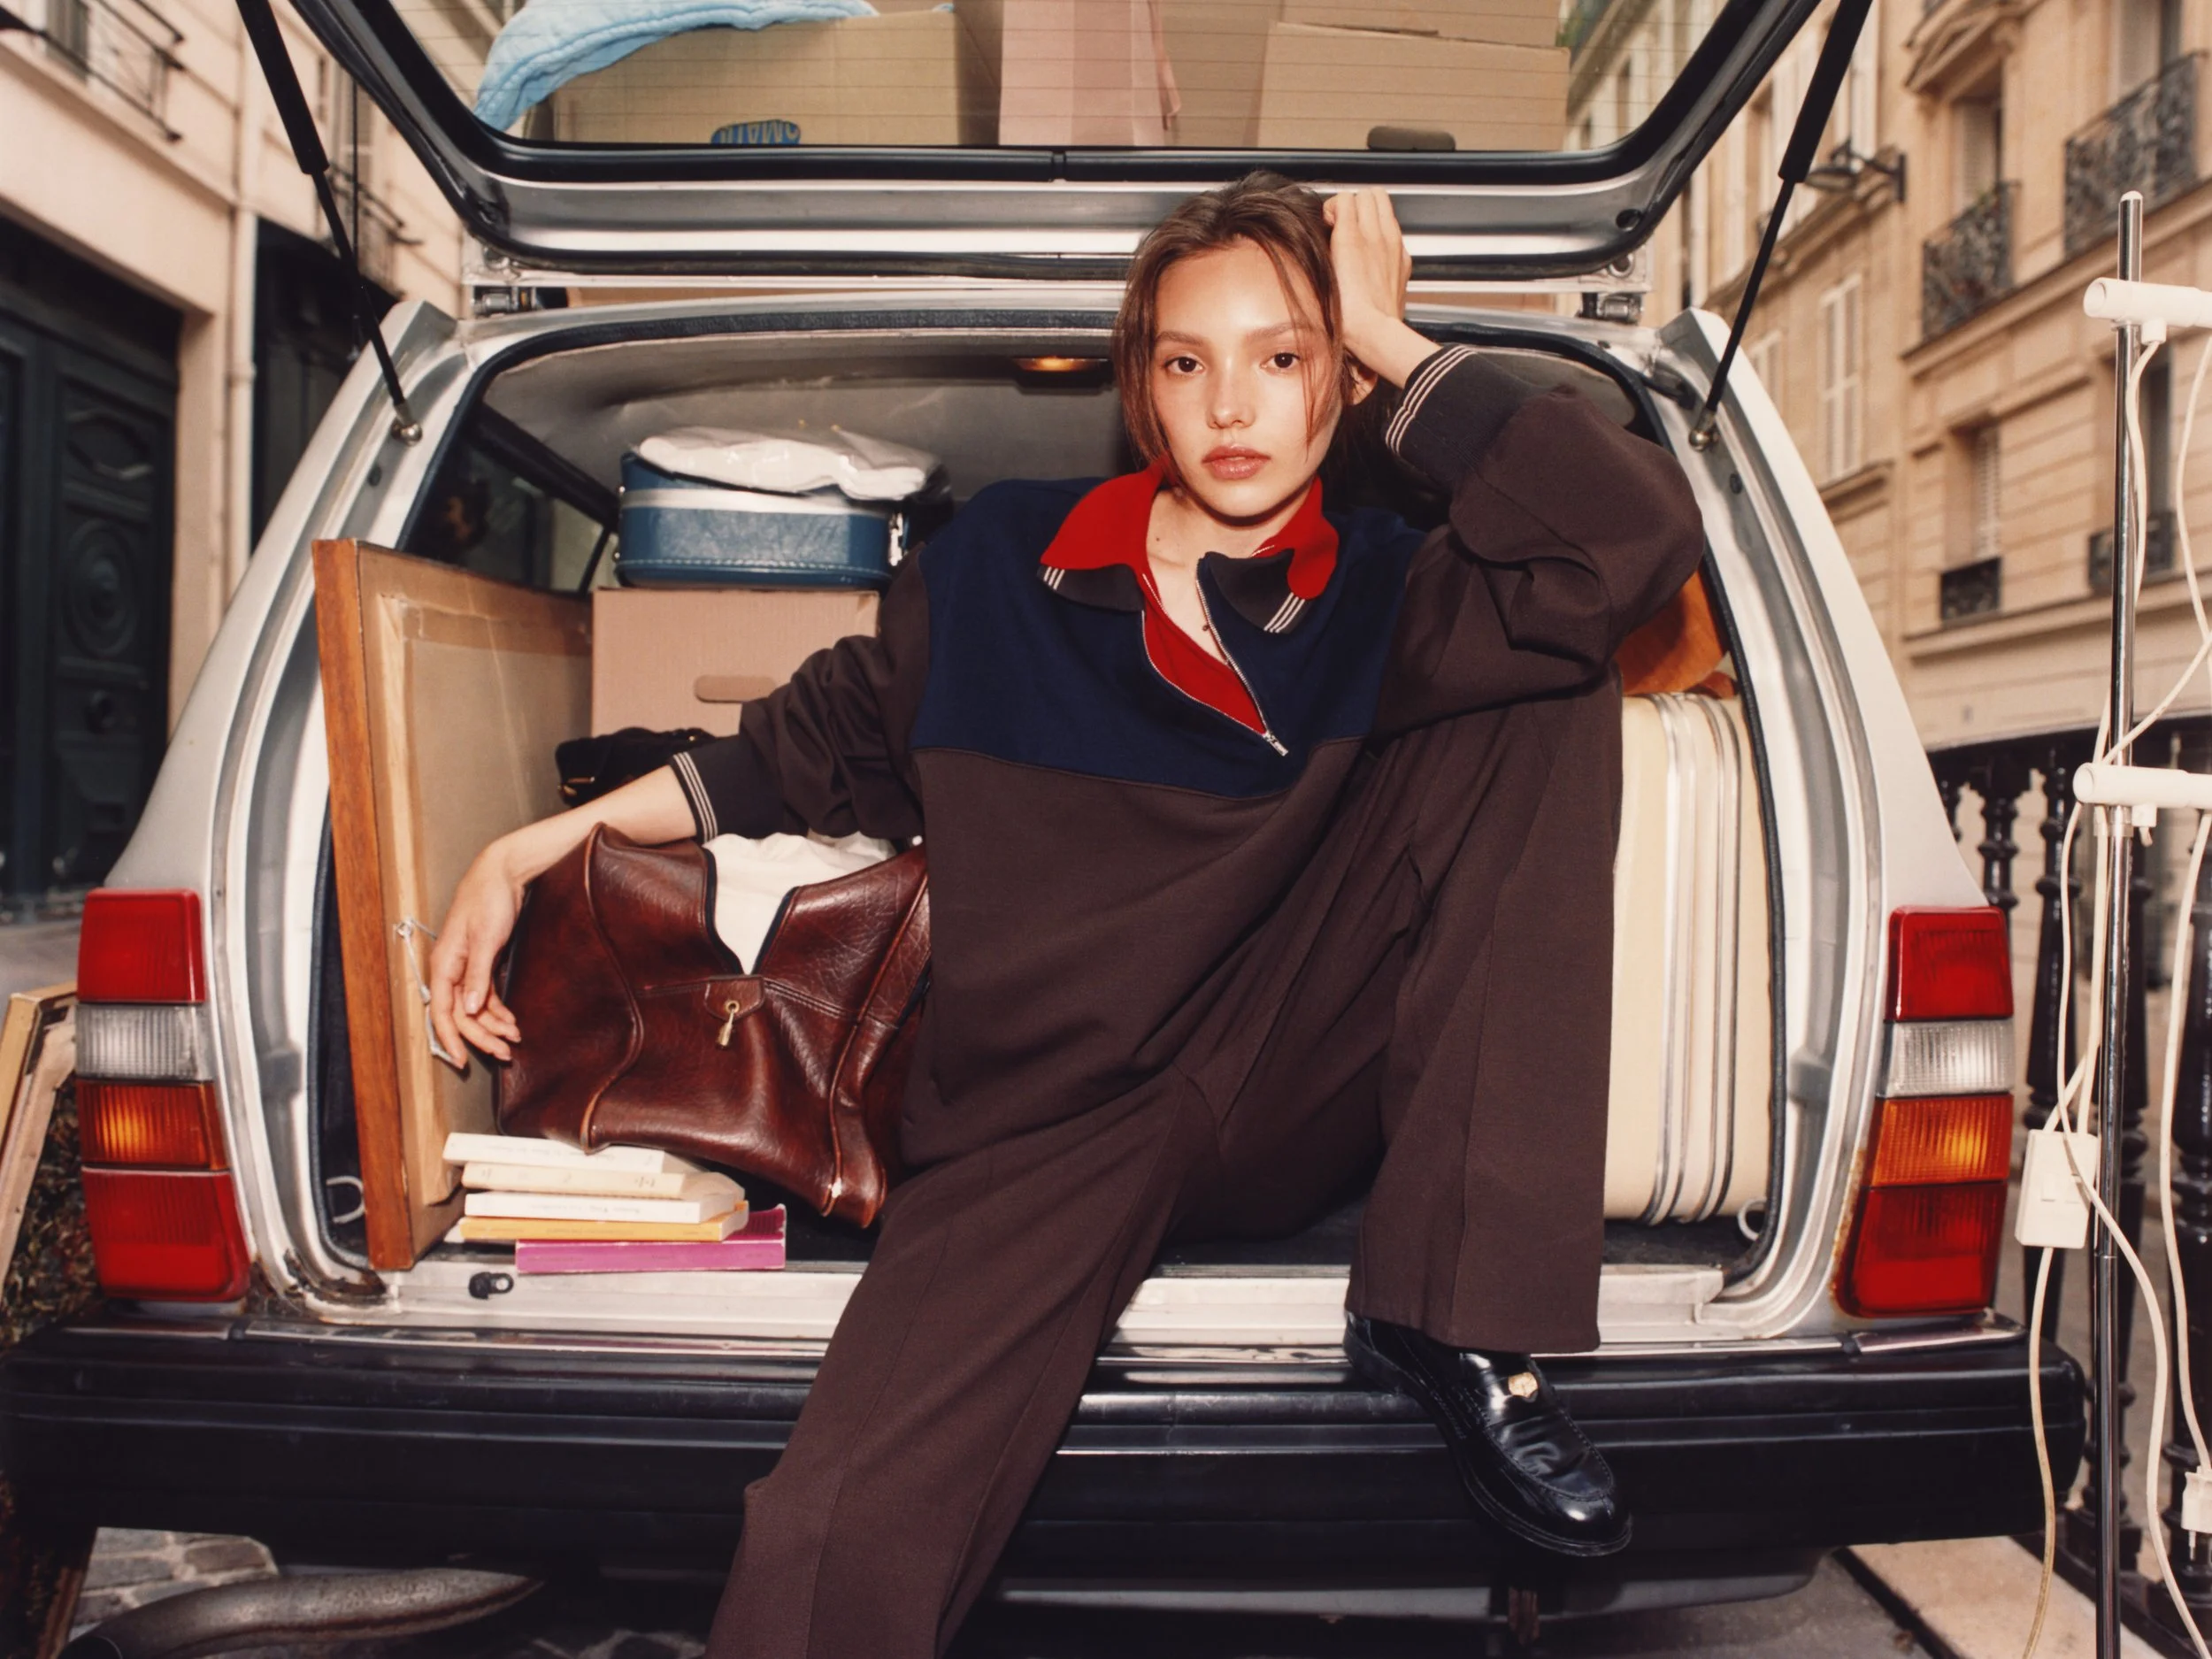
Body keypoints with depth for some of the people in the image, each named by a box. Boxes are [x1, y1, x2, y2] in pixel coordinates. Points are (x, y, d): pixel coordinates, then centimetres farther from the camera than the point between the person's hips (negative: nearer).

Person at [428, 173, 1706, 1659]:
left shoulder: (1383, 598, 0)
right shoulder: (1003, 571, 1)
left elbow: (1639, 534, -17)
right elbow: (817, 749, 13)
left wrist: (1393, 336, -10)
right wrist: (537, 846, 8)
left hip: (1297, 1086, 2)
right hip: (1047, 1115, -2)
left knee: (1548, 687, -16)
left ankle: (1451, 1317, -15)